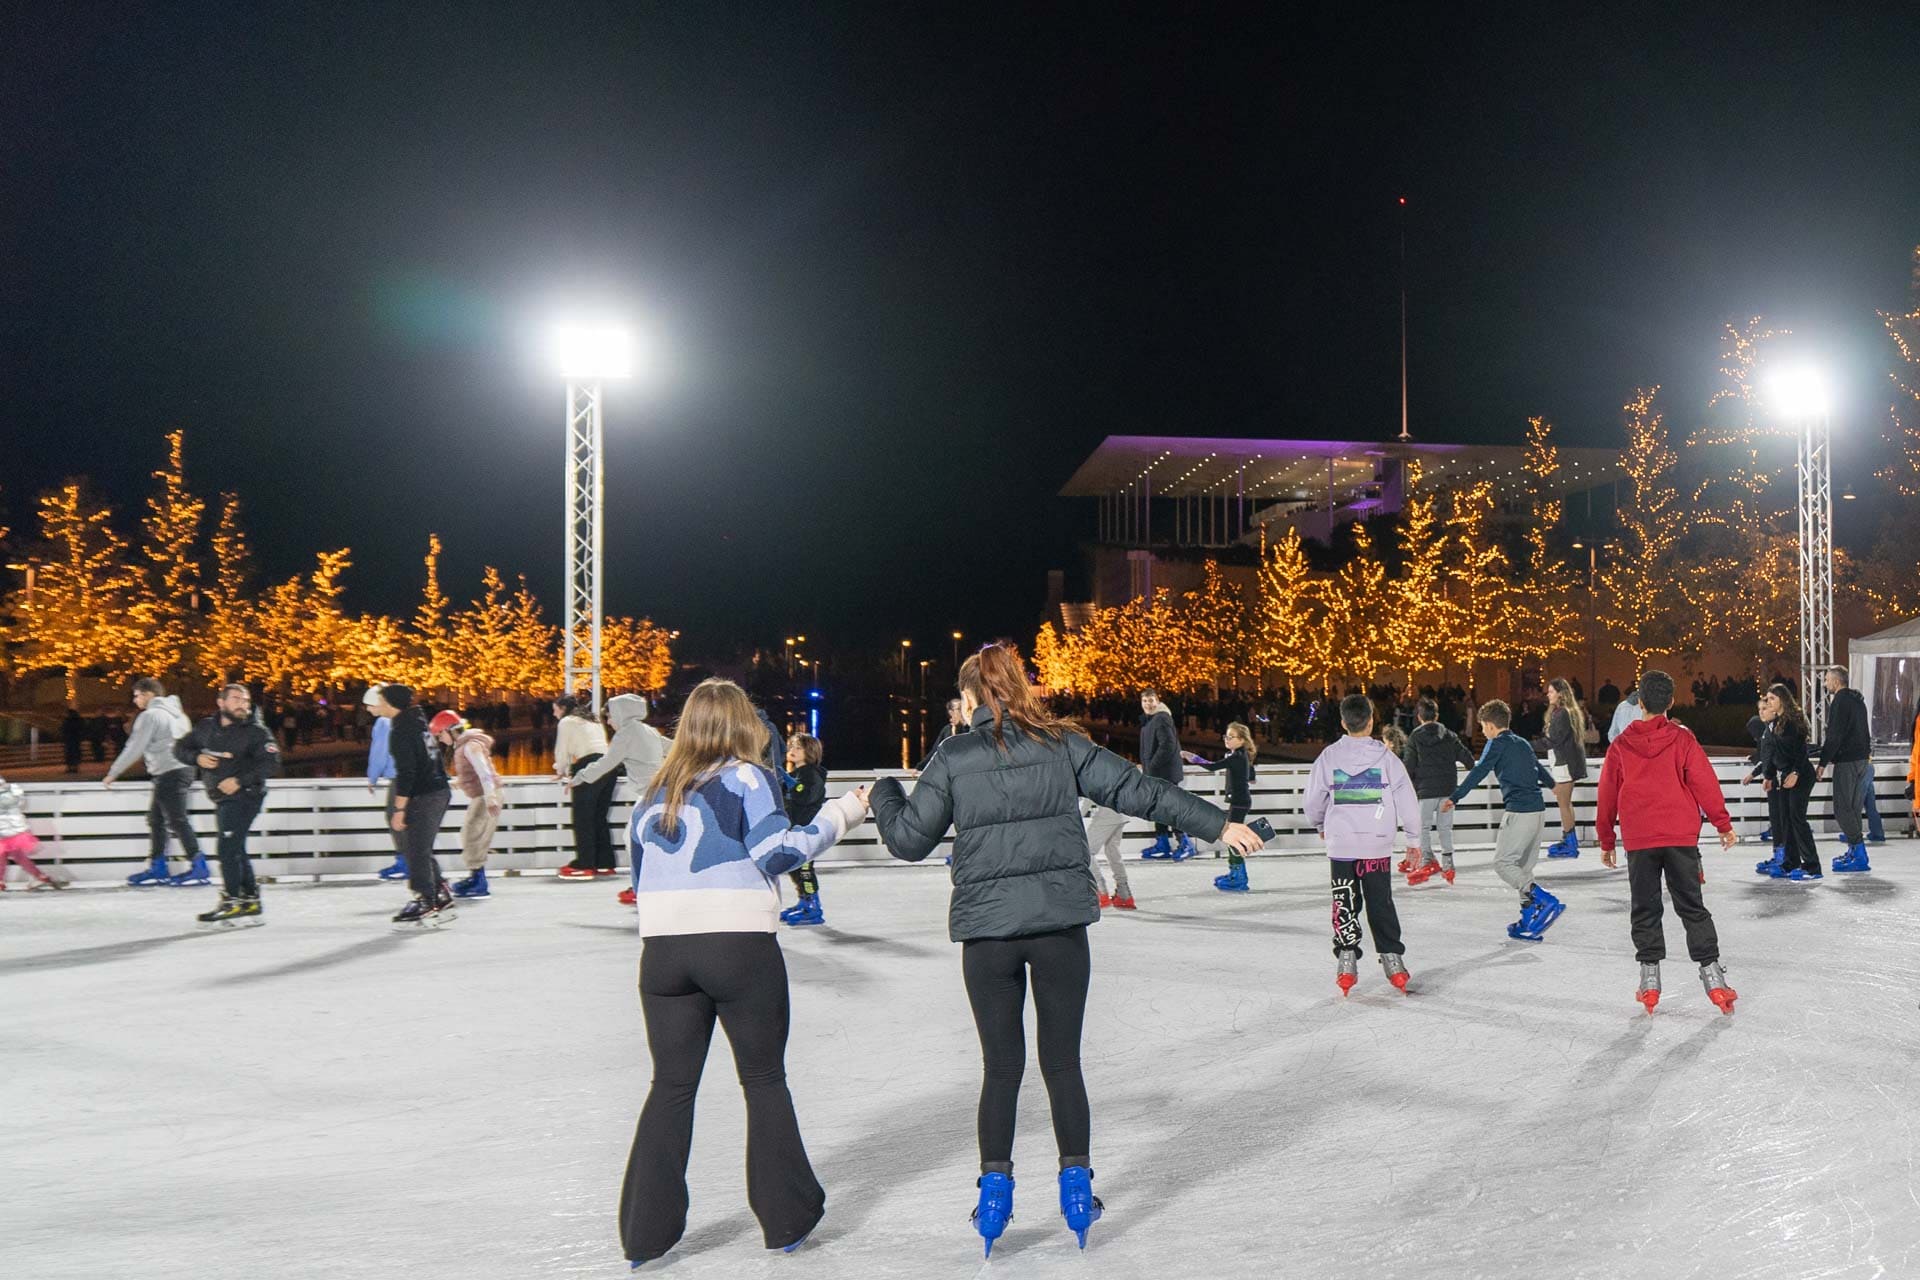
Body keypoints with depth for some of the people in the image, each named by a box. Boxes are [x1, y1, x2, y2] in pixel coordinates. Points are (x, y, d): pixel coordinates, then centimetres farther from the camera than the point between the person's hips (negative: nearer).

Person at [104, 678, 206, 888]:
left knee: (177, 820, -6)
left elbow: (134, 749, -11)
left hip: (169, 774, -9)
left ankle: (199, 868, -6)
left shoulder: (150, 715, -9)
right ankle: (157, 868, 17)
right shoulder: (175, 712, 17)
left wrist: (113, 773, -4)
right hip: (182, 768, 9)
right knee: (156, 817, 14)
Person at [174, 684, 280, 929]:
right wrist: (197, 758, -7)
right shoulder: (207, 727, 8)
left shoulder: (256, 731, -9)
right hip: (221, 798, 7)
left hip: (245, 796, -7)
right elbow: (180, 748, 14)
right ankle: (250, 901, 22)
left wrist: (240, 780, -24)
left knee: (227, 848, -13)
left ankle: (232, 904, -7)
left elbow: (271, 763, -18)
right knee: (235, 851, 13)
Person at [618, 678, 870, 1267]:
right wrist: (841, 815, 0)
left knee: (671, 1086, 12)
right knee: (765, 1081, 10)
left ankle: (646, 1230, 13)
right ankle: (785, 1219, 16)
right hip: (739, 946, -4)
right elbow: (775, 850, -9)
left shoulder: (656, 792, 15)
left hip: (663, 950, 5)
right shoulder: (746, 776, -2)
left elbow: (641, 876, 19)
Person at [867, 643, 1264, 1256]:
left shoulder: (952, 759, -1)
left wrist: (882, 793, 24)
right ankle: (1076, 1186, 18)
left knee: (1000, 1067, 11)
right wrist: (1218, 825, 9)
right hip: (1060, 923, 1)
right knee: (1063, 1062, 12)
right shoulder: (1061, 745, 2)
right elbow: (1137, 790, 2)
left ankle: (995, 1191, 14)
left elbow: (908, 840, 4)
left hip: (987, 931, -1)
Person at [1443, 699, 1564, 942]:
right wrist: (1549, 783, 58)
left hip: (1519, 811, -8)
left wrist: (1455, 797, -13)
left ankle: (1544, 901, -18)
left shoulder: (1498, 744, -2)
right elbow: (1540, 770, 36)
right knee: (1523, 867, 12)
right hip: (1538, 811, 8)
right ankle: (1529, 922, 11)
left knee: (1503, 862, -6)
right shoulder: (1524, 744, 20)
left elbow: (1478, 772, -12)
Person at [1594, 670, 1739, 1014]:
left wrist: (1606, 841, 18)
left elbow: (1607, 796, 8)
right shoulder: (1682, 740, -2)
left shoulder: (1621, 746, 3)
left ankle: (1649, 982, 8)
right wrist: (1723, 825, 7)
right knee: (1693, 908, 8)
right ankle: (1712, 977, 4)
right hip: (1681, 837, 0)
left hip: (1639, 840, 1)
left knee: (1645, 912, 9)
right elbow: (1705, 784, -3)